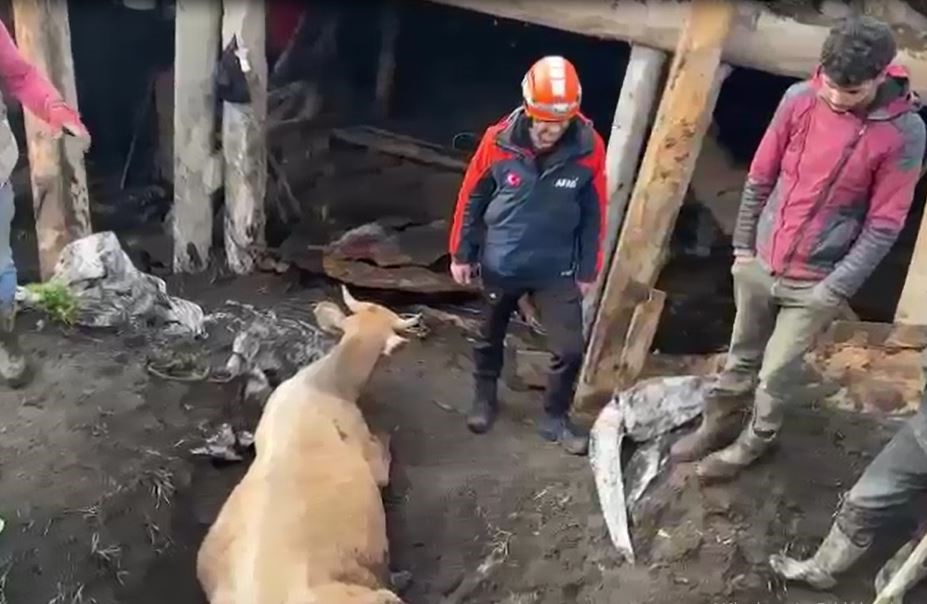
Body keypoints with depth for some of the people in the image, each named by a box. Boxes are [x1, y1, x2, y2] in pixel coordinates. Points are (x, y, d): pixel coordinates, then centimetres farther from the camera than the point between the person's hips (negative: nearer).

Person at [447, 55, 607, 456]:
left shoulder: (589, 149, -16)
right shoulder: (498, 141, -17)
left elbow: (593, 214, -5)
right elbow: (472, 199, -4)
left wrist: (588, 271, 1)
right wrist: (461, 253, 2)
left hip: (557, 271, 0)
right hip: (500, 265, 0)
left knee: (570, 349, -2)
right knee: (490, 336, 19)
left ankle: (555, 418, 22)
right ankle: (484, 398, 45)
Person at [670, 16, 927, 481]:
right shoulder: (799, 99, -9)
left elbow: (884, 225, -12)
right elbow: (760, 177, 1)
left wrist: (835, 289, -13)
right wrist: (742, 245, 6)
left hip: (815, 282, -3)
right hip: (760, 261, 3)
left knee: (776, 375, 8)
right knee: (741, 355, 19)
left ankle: (753, 444, 32)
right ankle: (718, 425, 39)